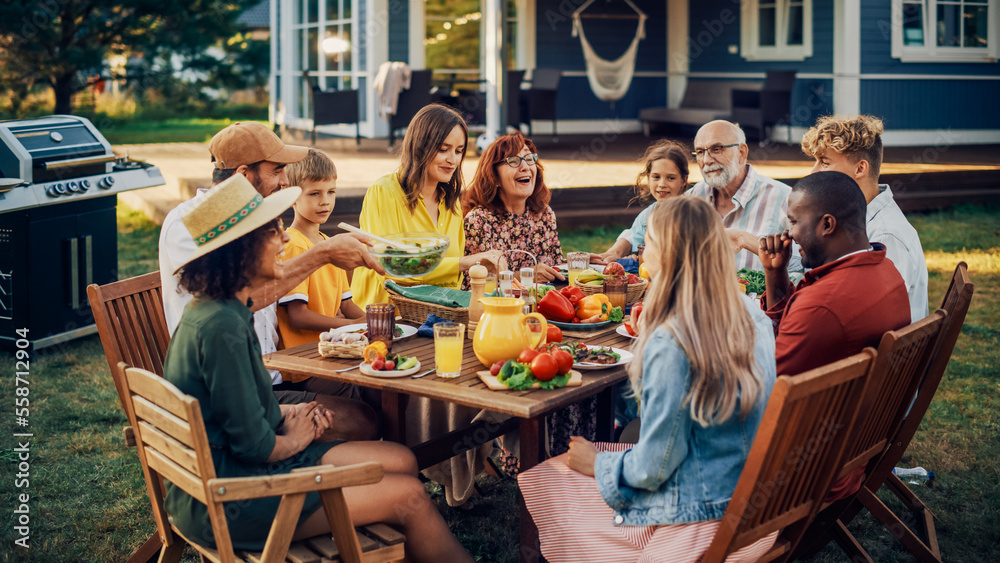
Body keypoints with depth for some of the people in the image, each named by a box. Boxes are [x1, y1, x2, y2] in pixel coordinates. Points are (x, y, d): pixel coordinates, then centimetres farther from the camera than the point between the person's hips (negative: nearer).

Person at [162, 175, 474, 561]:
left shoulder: (213, 309, 6)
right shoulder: (221, 326, -25)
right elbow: (255, 445, -22)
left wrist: (284, 415, 3)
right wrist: (295, 439, -2)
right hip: (224, 503, -10)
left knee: (402, 461, 7)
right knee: (410, 497, -8)